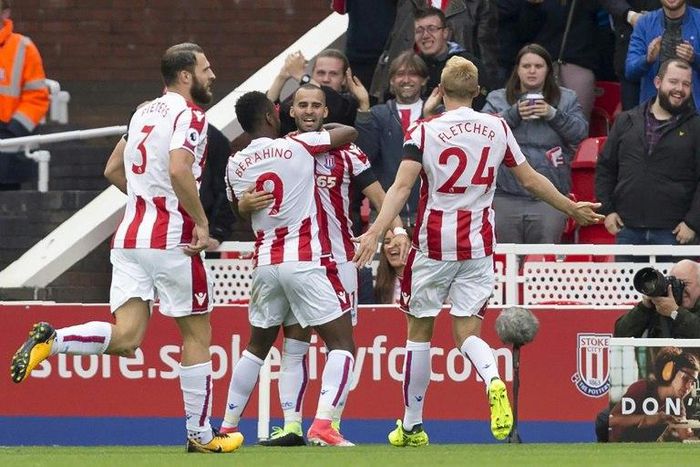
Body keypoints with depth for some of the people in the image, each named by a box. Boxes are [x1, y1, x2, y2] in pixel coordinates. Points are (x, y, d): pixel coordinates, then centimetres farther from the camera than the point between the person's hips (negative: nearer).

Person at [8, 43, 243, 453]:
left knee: (124, 339, 0)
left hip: (129, 237, 7)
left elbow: (113, 170, 24)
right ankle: (201, 434, 12)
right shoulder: (189, 115, -8)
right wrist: (201, 222, -15)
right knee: (197, 334, 7)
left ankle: (51, 340, -21)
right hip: (172, 240, -7)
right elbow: (179, 170, -24)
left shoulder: (144, 113, 17)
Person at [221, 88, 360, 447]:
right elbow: (349, 133, 7)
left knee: (257, 346, 22)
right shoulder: (298, 147, -6)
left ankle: (227, 427, 24)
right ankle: (322, 425, -19)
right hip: (308, 262, -5)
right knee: (342, 344, -2)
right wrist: (325, 127, 25)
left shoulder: (235, 165, 5)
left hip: (266, 263, 5)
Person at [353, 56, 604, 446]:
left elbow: (402, 187, -16)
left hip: (433, 245, -2)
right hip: (479, 246, 2)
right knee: (467, 332, 4)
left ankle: (412, 425, 16)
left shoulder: (424, 131, -5)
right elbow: (531, 180, 8)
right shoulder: (498, 128, 3)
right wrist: (573, 209, 21)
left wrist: (376, 231, -23)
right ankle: (494, 381, -30)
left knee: (420, 331, 11)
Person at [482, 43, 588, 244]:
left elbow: (581, 131, -1)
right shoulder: (497, 99, 11)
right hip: (507, 196, 0)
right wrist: (513, 113, -15)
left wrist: (553, 114, -13)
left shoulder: (566, 99, 11)